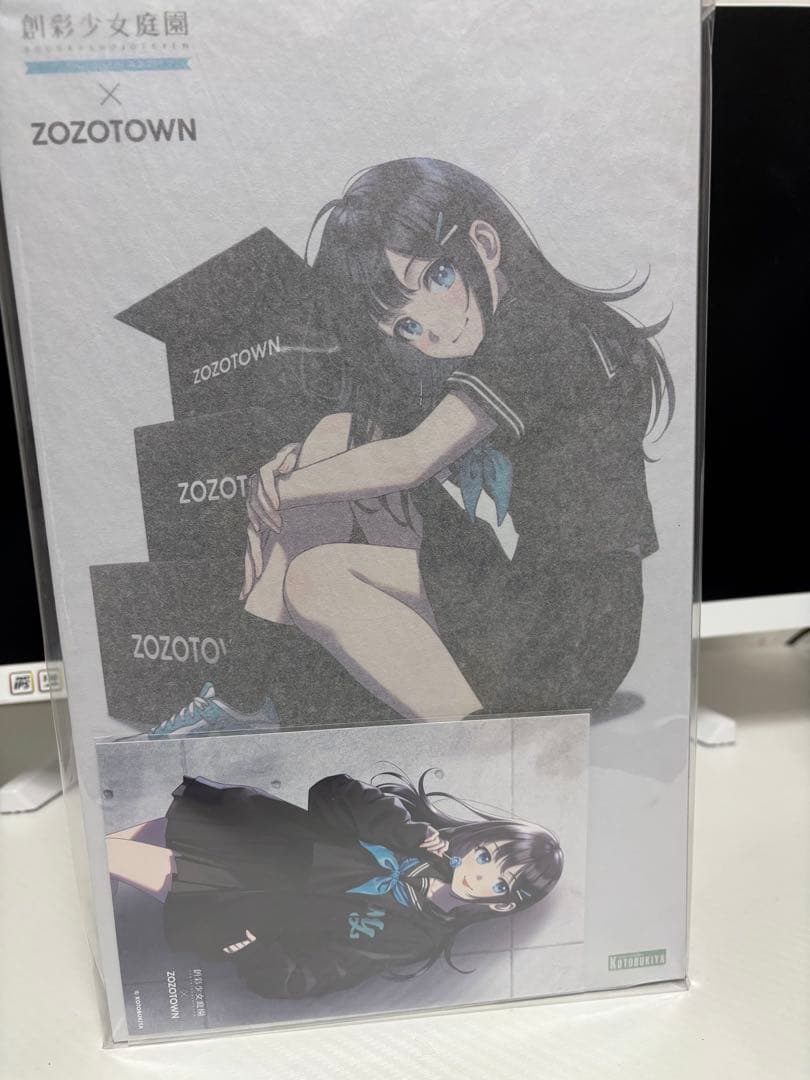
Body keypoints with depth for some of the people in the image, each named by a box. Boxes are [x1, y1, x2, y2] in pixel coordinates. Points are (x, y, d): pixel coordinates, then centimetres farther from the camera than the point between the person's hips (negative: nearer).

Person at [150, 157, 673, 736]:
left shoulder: (544, 335, -17)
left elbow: (408, 462, -21)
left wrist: (282, 485, -6)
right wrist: (295, 469, -5)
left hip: (569, 650, -9)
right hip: (505, 585, 9)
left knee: (319, 578, -15)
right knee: (339, 435, 1)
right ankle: (246, 691, 3)